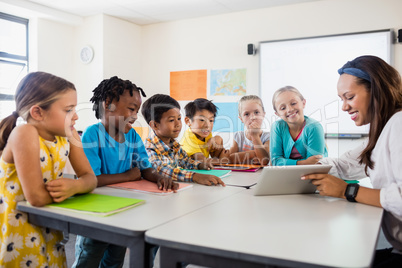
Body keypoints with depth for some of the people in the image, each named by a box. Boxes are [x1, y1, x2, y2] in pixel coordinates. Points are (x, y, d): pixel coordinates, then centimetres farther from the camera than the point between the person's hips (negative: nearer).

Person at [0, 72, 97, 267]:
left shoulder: (67, 134, -4)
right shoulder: (25, 133, -26)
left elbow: (90, 177, -2)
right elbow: (36, 197, -31)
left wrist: (75, 186, -23)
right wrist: (64, 189, -13)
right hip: (17, 239, -6)